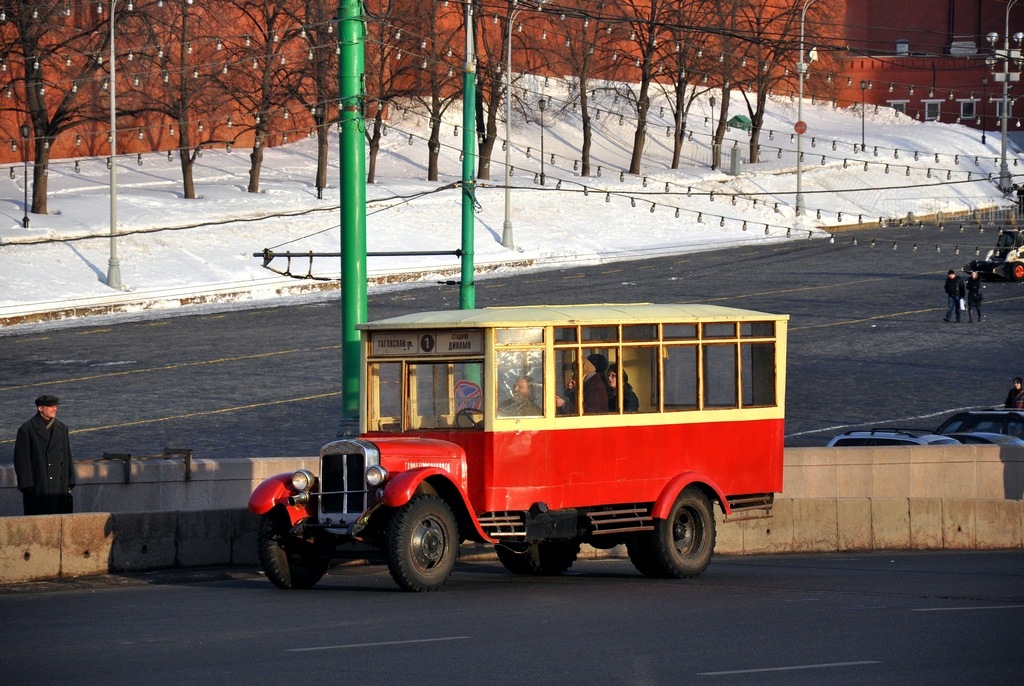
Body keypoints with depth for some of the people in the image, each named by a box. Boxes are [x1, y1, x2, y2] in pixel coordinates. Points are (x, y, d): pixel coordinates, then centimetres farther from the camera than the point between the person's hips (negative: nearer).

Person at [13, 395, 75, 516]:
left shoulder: (62, 428, 15)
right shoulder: (26, 430, -2)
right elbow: (21, 460, -5)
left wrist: (70, 483, 13)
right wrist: (27, 486, -11)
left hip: (59, 486, 5)